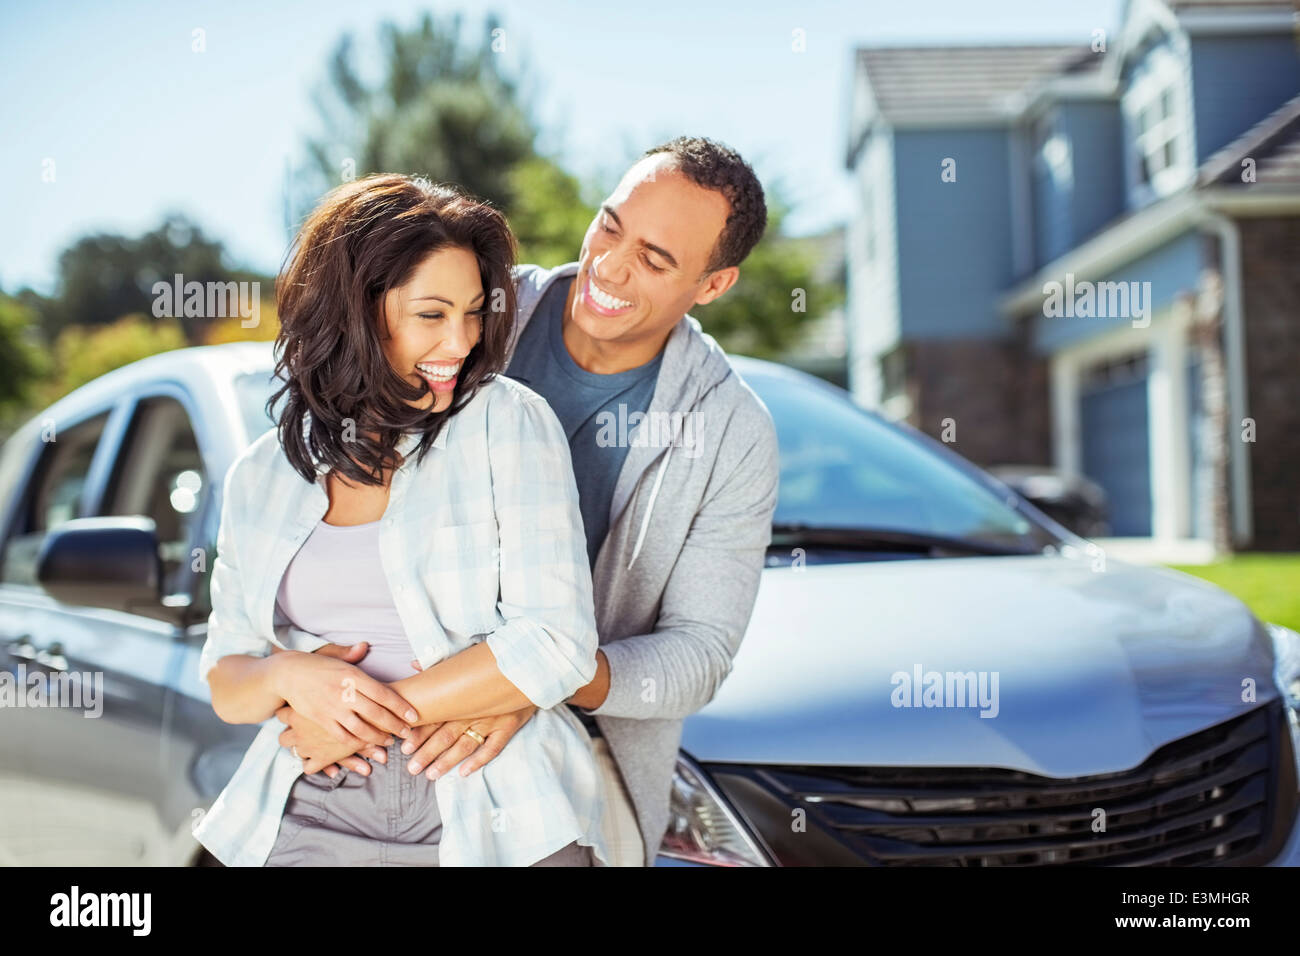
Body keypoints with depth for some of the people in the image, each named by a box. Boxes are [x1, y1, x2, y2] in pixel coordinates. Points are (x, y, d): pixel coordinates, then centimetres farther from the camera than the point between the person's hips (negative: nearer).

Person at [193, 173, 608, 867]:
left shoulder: (508, 422, -3)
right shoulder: (262, 476, 10)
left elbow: (557, 647, -11)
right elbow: (224, 680, 13)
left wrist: (379, 711, -10)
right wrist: (289, 675, -10)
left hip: (495, 817, -3)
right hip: (312, 816, 4)